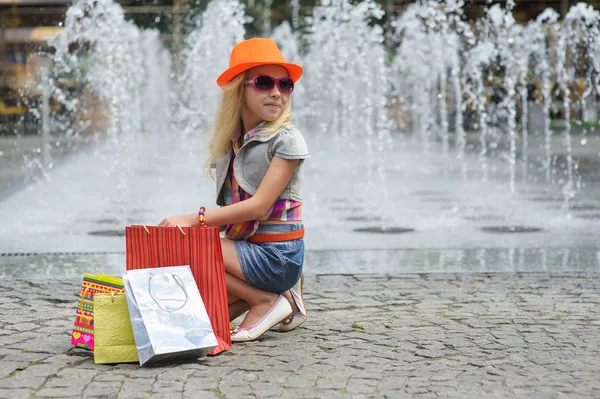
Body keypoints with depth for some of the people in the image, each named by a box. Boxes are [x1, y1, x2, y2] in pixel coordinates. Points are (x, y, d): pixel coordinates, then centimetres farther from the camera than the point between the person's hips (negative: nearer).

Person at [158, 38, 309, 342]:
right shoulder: (229, 141, 10)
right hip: (243, 246, 8)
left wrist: (196, 219, -22)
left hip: (276, 255, -8)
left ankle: (264, 301, -7)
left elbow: (260, 205, -19)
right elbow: (230, 208, 10)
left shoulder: (286, 140, -11)